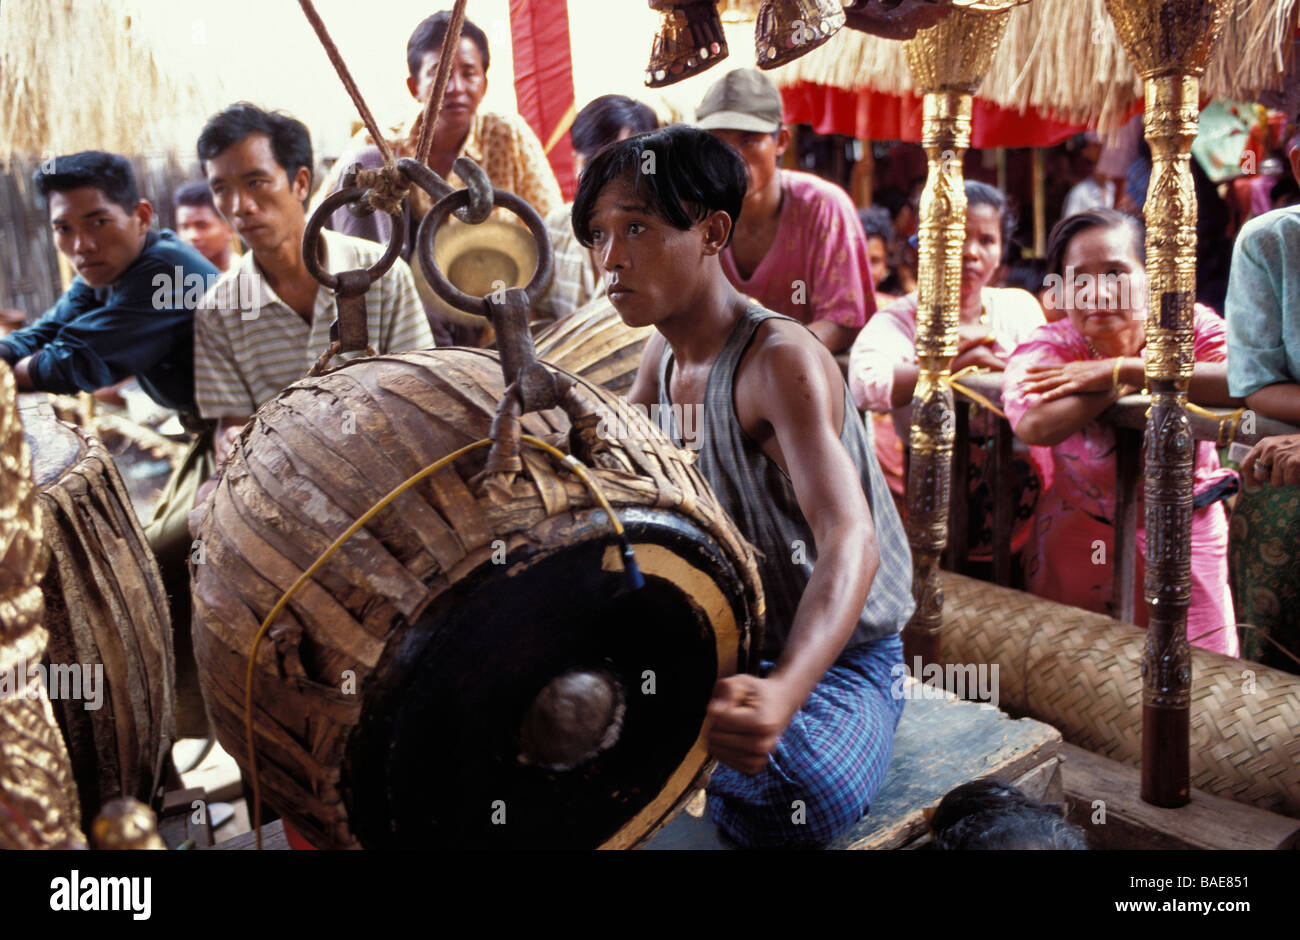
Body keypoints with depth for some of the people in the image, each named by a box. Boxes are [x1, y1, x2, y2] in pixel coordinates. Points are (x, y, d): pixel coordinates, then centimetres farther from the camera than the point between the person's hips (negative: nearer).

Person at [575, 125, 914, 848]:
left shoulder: (781, 360, -27)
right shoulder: (666, 353, 0)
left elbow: (850, 541, -40)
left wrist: (784, 690, -58)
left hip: (837, 654, -6)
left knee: (798, 793, -35)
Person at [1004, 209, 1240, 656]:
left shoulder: (1190, 326, -7)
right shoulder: (1045, 349, -10)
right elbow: (1036, 425, -33)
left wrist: (1120, 369, -27)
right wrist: (1127, 378, -22)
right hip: (1080, 547, -1)